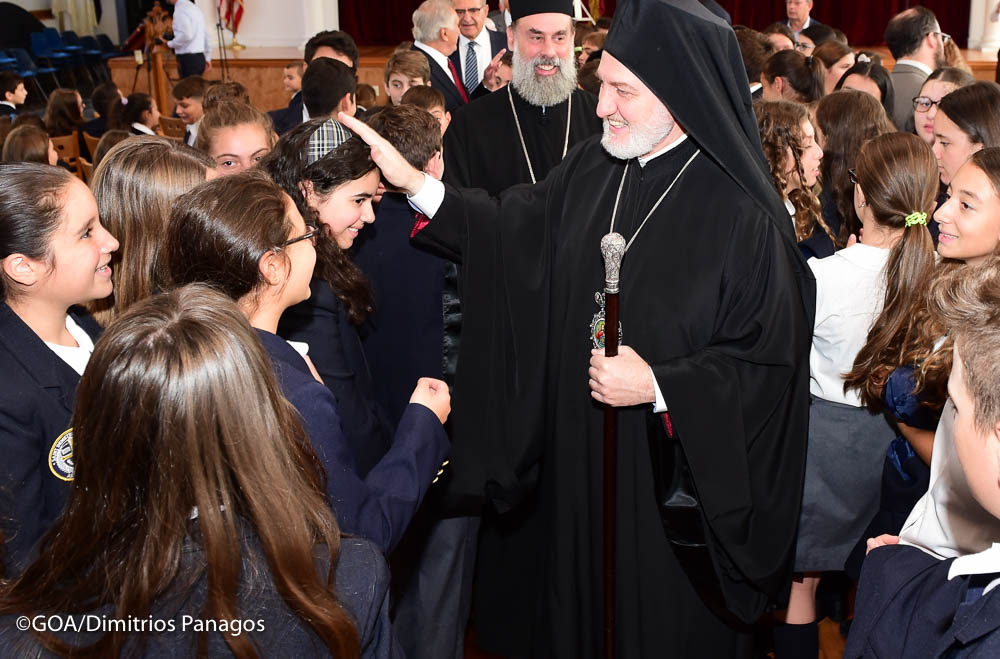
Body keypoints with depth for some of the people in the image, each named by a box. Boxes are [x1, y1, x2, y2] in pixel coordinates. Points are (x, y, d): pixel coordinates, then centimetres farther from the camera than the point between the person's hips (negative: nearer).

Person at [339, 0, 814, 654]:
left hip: (672, 476, -5)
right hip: (576, 460, 6)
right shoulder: (591, 171, -1)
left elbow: (771, 360, -16)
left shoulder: (746, 217, -19)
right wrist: (414, 182, 2)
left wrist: (659, 387, -23)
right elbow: (513, 231, 11)